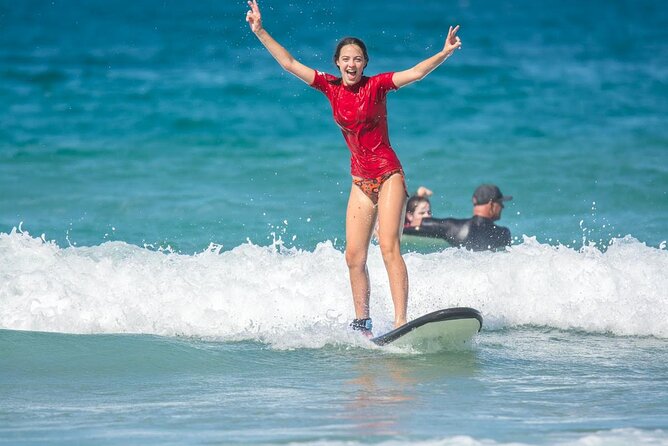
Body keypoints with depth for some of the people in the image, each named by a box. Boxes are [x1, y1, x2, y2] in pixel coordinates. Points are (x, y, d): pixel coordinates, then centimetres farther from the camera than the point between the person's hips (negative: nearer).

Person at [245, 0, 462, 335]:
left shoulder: (376, 85, -6)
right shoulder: (331, 87, 4)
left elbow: (416, 72, -16)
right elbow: (289, 64, 7)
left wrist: (444, 53, -31)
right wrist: (260, 31, 4)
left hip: (389, 175, -5)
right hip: (361, 181, 5)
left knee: (389, 247, -17)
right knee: (354, 257, 2)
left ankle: (401, 324, -23)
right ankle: (361, 323, 14)